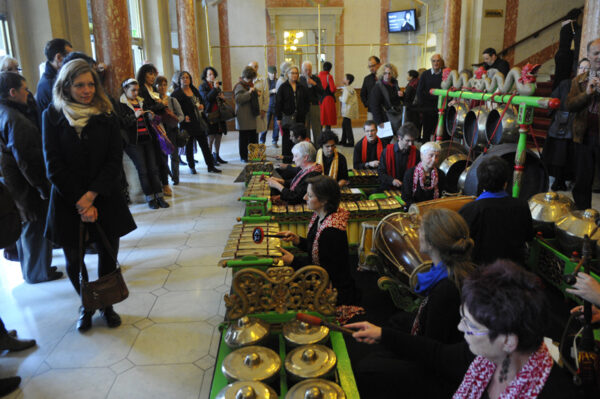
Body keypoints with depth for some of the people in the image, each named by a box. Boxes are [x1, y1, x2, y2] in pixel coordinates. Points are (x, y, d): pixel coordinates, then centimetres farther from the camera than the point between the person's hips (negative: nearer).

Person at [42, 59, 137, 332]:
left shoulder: (106, 115, 2)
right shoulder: (53, 116, 0)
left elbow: (115, 159, -3)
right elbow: (54, 165, -4)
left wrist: (92, 195, -13)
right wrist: (80, 202, -11)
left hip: (104, 199, 1)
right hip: (67, 203, 0)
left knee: (108, 256, 5)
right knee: (74, 260, 8)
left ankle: (106, 304, 26)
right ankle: (86, 305, 31)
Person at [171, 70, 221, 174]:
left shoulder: (194, 90, 10)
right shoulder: (176, 93, -7)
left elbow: (201, 100, 23)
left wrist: (201, 105, 2)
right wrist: (183, 117, -19)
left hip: (199, 122, 5)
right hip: (188, 122, -5)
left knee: (204, 145, 5)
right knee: (189, 146, 8)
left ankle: (211, 166, 10)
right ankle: (191, 167, 21)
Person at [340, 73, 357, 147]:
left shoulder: (346, 89, -15)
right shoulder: (351, 88, 13)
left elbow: (344, 100, -21)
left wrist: (340, 97, -3)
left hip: (348, 111, -10)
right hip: (347, 110, 10)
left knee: (347, 125, -6)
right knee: (344, 125, 16)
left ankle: (351, 142, -2)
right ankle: (343, 141, 25)